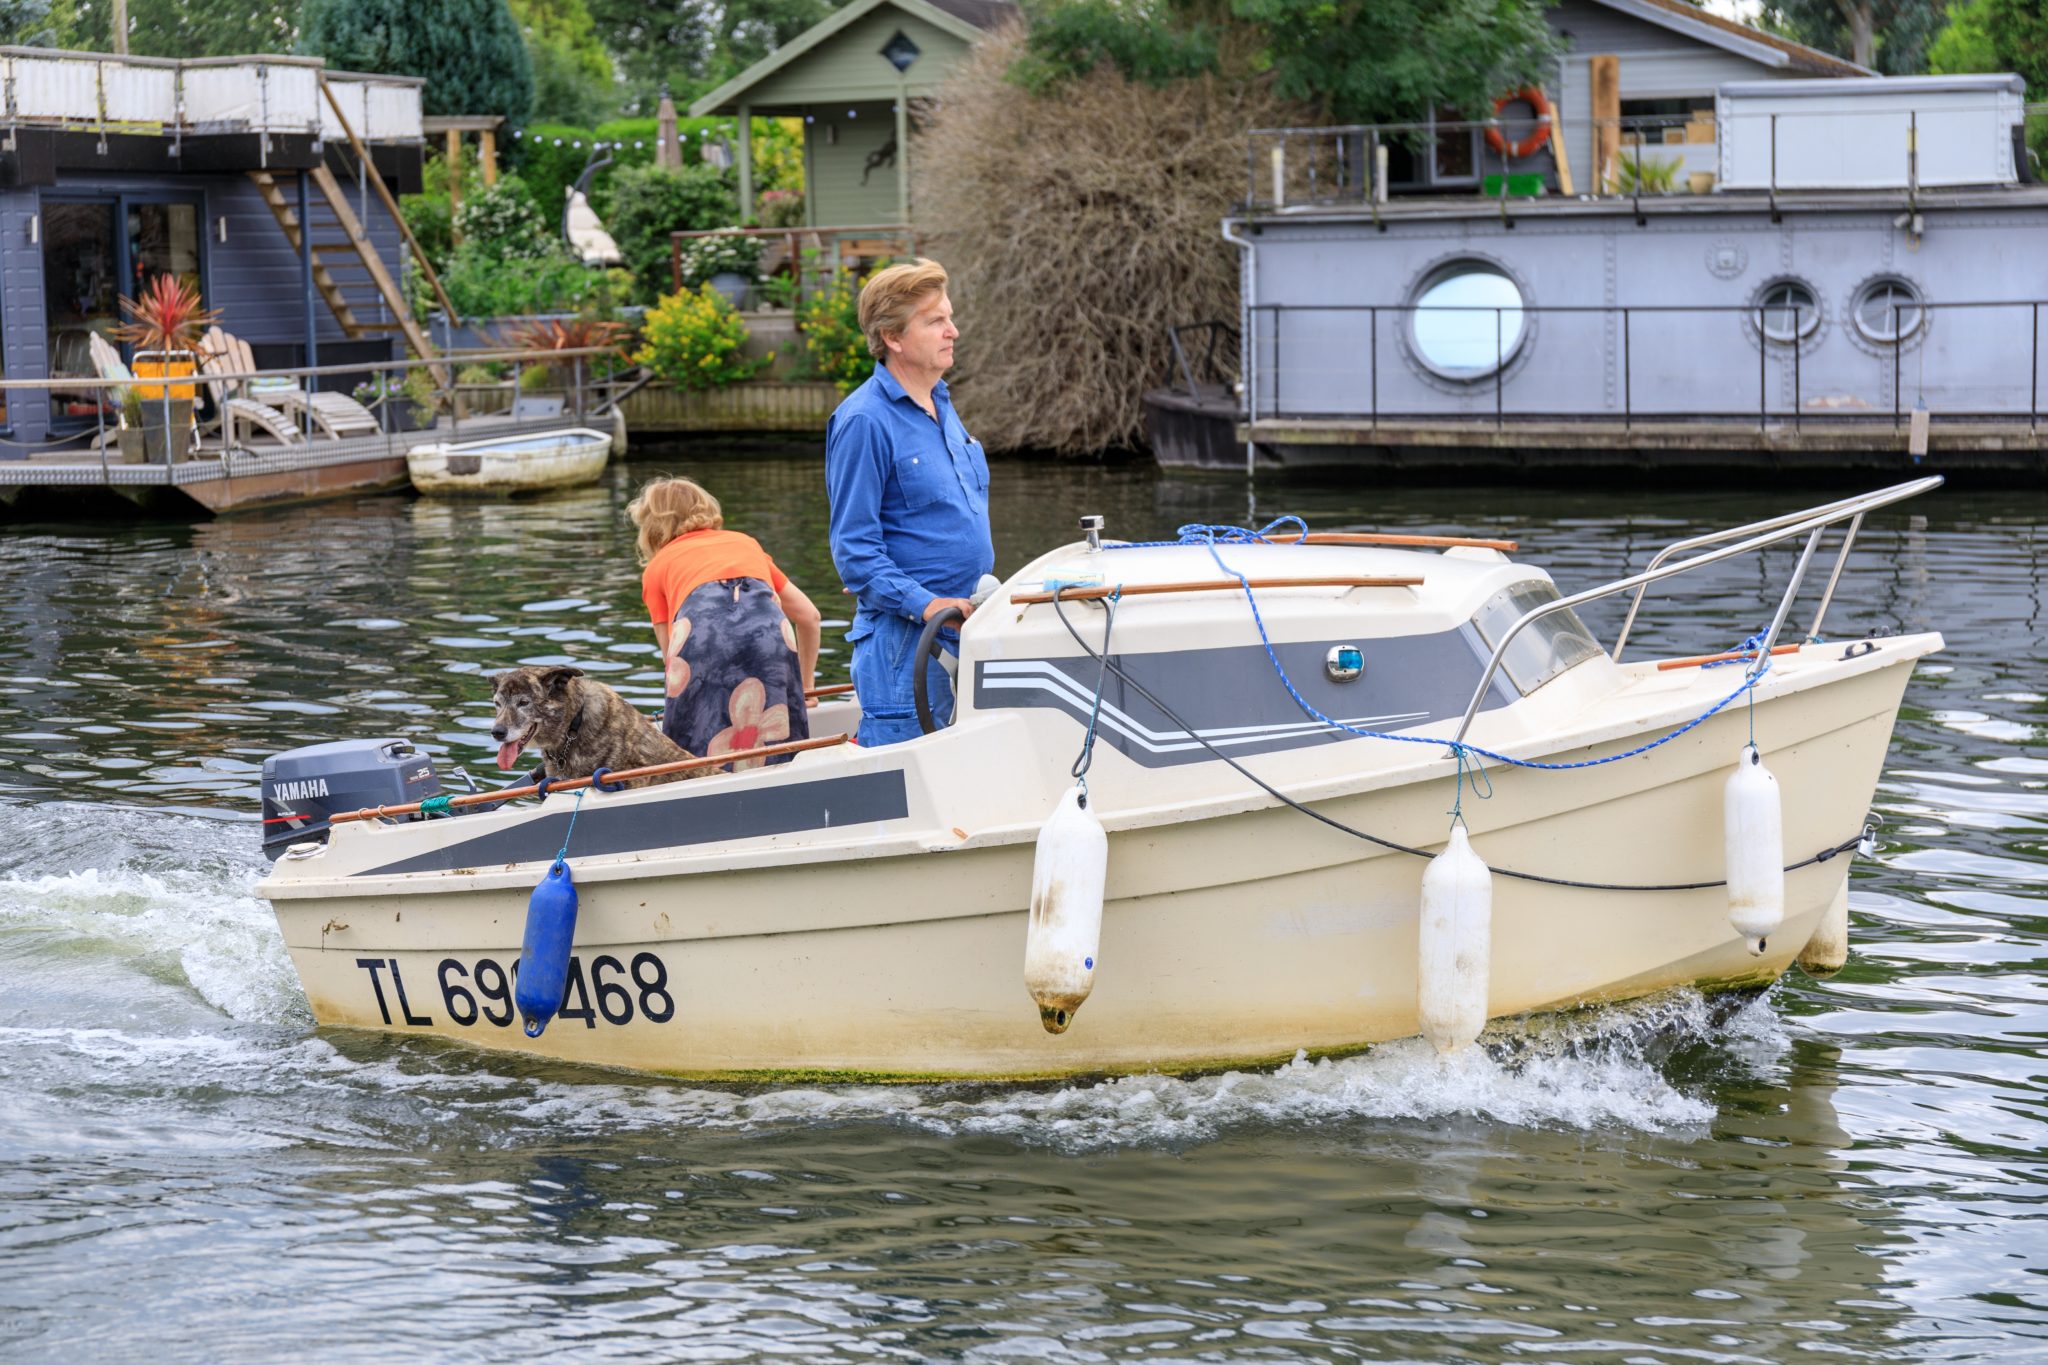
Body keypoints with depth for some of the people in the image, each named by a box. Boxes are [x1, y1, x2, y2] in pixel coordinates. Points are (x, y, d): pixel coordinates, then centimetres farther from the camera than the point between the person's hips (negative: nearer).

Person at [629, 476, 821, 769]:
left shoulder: (657, 567, 30)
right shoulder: (746, 543, 38)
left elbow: (672, 657, 28)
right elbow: (808, 616, 40)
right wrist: (804, 686, 53)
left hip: (700, 628, -2)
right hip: (769, 629, 2)